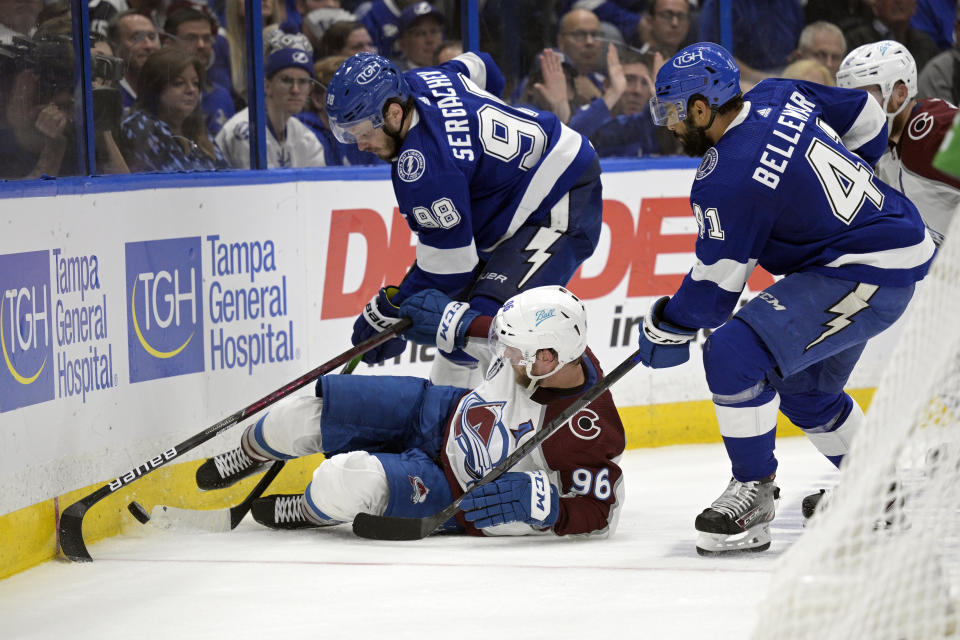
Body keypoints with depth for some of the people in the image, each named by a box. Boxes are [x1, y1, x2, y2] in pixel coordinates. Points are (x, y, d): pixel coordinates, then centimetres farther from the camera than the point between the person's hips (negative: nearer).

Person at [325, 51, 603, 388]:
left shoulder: (423, 164, -31)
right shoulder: (416, 82, -4)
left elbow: (447, 267, -25)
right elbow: (477, 66, 19)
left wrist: (388, 313, -12)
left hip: (563, 209, -11)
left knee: (485, 322, -26)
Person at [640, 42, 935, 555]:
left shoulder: (726, 182, -21)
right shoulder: (781, 97, 1)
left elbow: (714, 288, -12)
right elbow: (867, 121, 15)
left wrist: (664, 329, 5)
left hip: (864, 277, -10)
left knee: (734, 354, -19)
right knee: (803, 387, 24)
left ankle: (753, 490, -9)